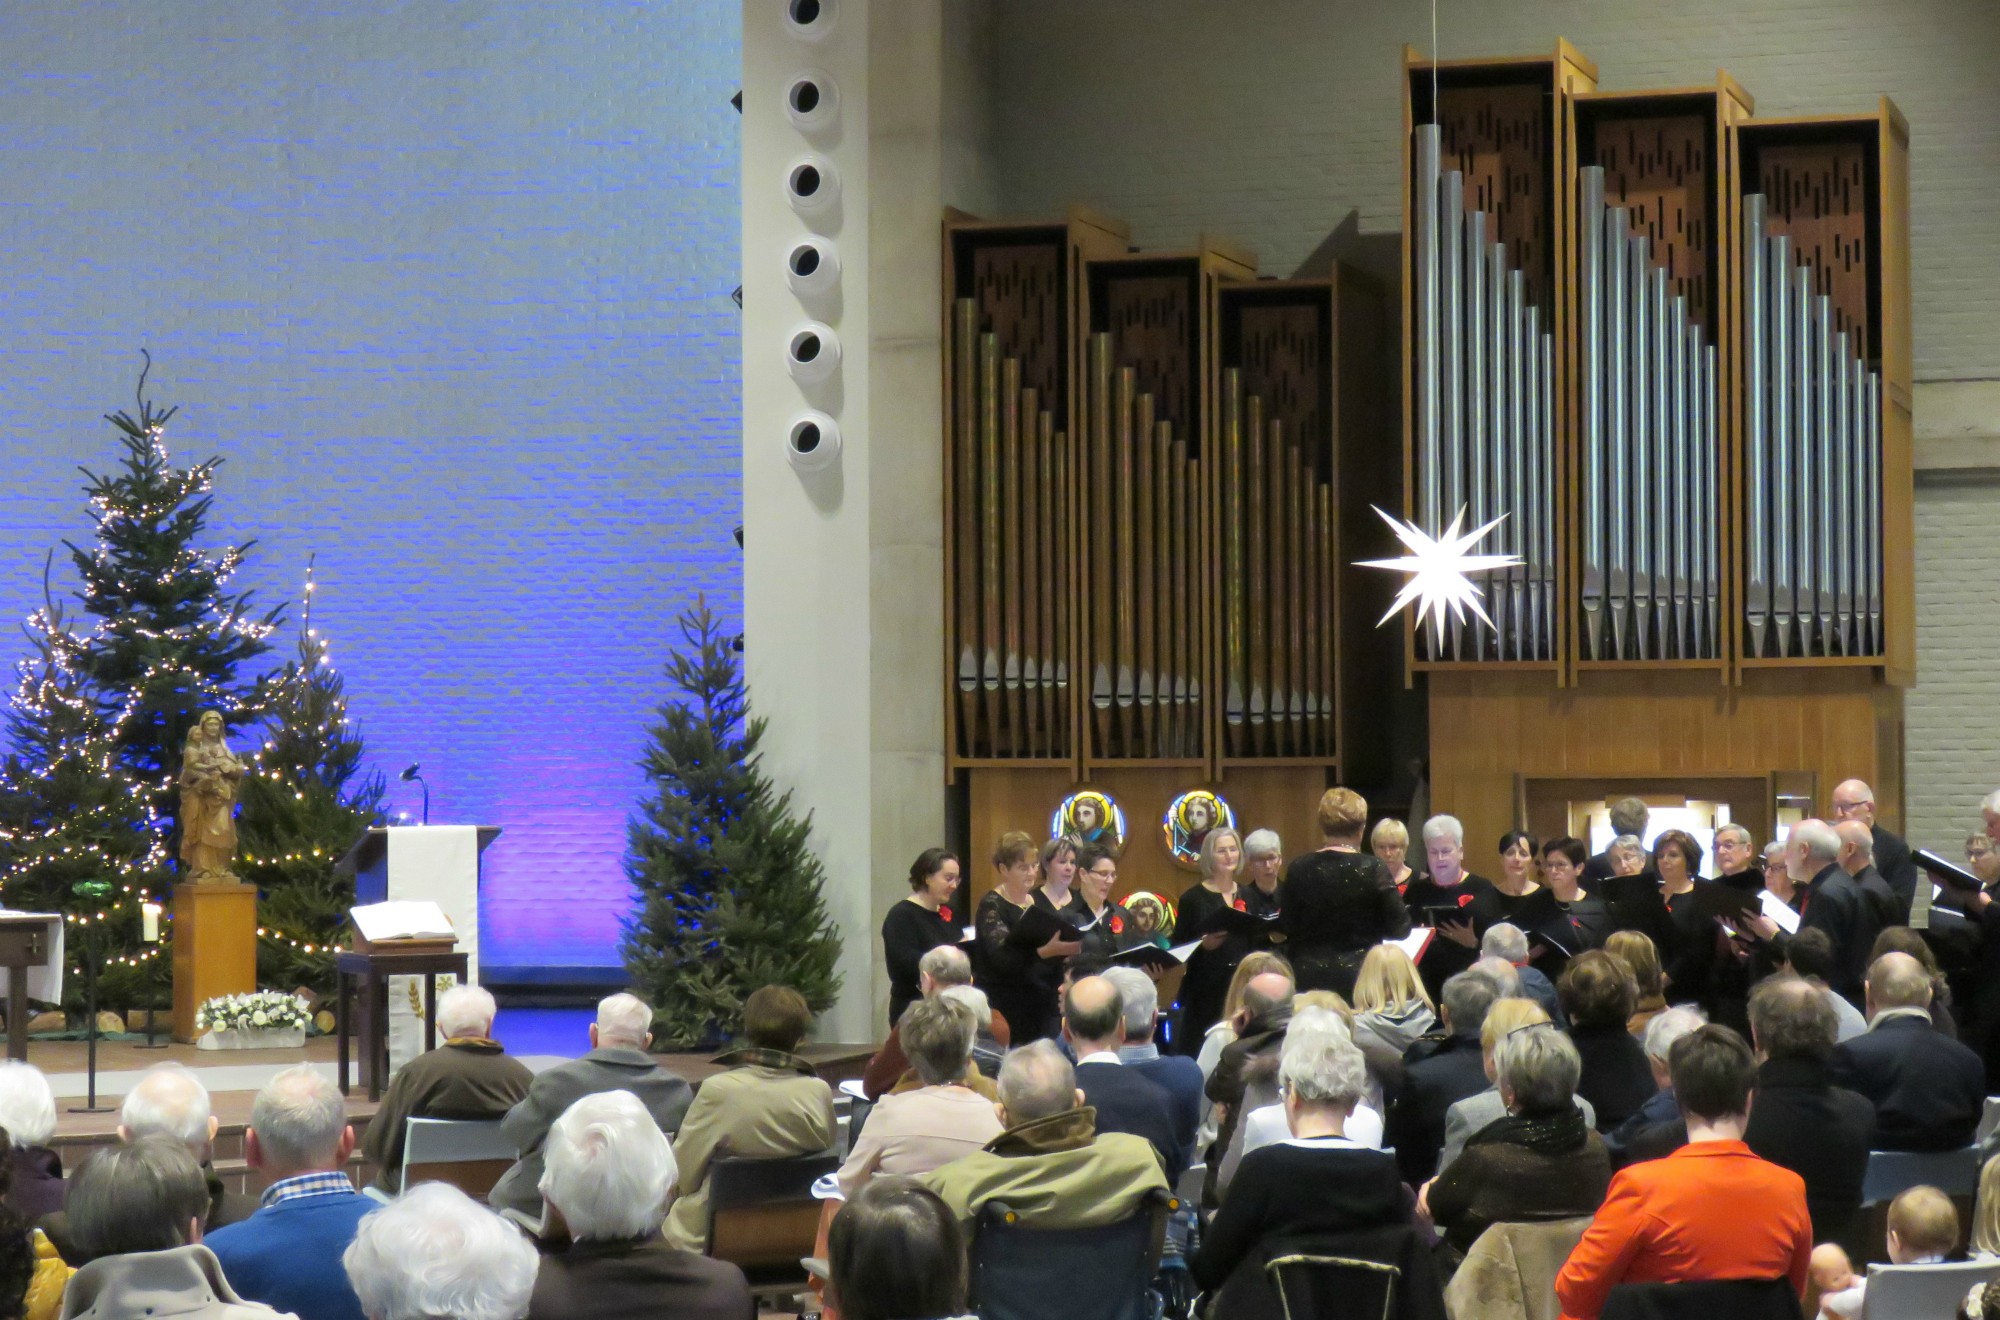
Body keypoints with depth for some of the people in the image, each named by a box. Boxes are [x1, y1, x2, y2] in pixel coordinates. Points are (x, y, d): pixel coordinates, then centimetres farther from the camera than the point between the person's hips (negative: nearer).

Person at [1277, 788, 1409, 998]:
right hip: (1360, 978, -3)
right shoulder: (1373, 870, -9)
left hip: (1309, 979, 3)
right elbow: (1399, 929, -4)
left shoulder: (1299, 870, -1)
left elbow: (1287, 928, 6)